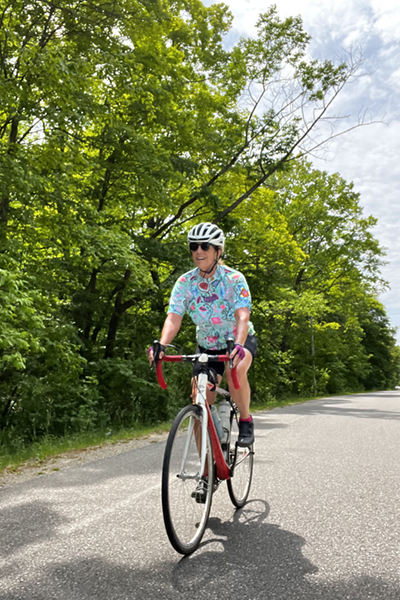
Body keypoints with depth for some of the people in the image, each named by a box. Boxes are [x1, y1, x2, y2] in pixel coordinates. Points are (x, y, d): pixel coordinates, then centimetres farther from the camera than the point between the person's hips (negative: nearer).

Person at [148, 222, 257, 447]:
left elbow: (243, 316, -32)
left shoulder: (234, 278, -20)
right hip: (207, 346, 3)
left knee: (235, 372, -36)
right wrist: (161, 346, -40)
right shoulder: (185, 282, -13)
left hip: (240, 341, -3)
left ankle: (246, 422, -10)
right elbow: (173, 319, -21)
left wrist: (238, 346, -50)